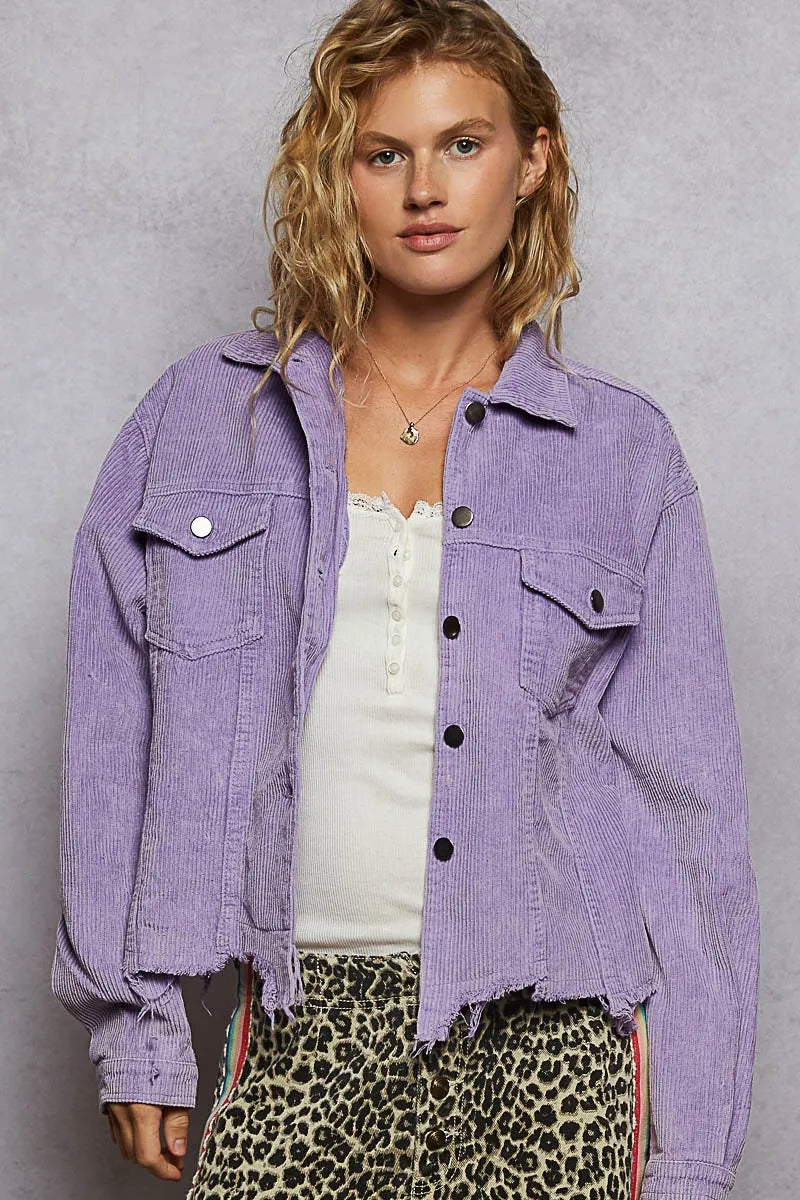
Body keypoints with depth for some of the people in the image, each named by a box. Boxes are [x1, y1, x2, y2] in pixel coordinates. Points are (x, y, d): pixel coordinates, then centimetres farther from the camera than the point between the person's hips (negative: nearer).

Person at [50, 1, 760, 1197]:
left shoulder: (622, 449, 4)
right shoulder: (200, 418, 6)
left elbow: (686, 796, 3)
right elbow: (117, 744, 8)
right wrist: (137, 1029, 4)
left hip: (546, 1042, 0)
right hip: (305, 1026, 1)